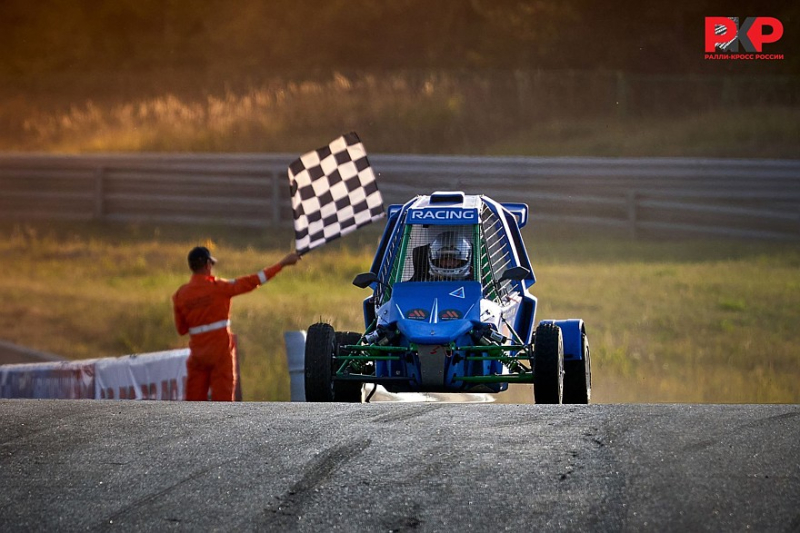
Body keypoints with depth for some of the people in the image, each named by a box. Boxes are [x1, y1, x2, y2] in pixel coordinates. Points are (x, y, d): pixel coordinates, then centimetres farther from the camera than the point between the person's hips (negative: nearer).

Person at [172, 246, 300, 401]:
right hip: (220, 350, -3)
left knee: (194, 398, 6)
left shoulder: (180, 295, 2)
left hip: (197, 352, 3)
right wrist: (282, 263, 0)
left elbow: (181, 329, 8)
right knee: (222, 398, -1)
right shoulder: (218, 287, -8)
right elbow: (252, 281, -6)